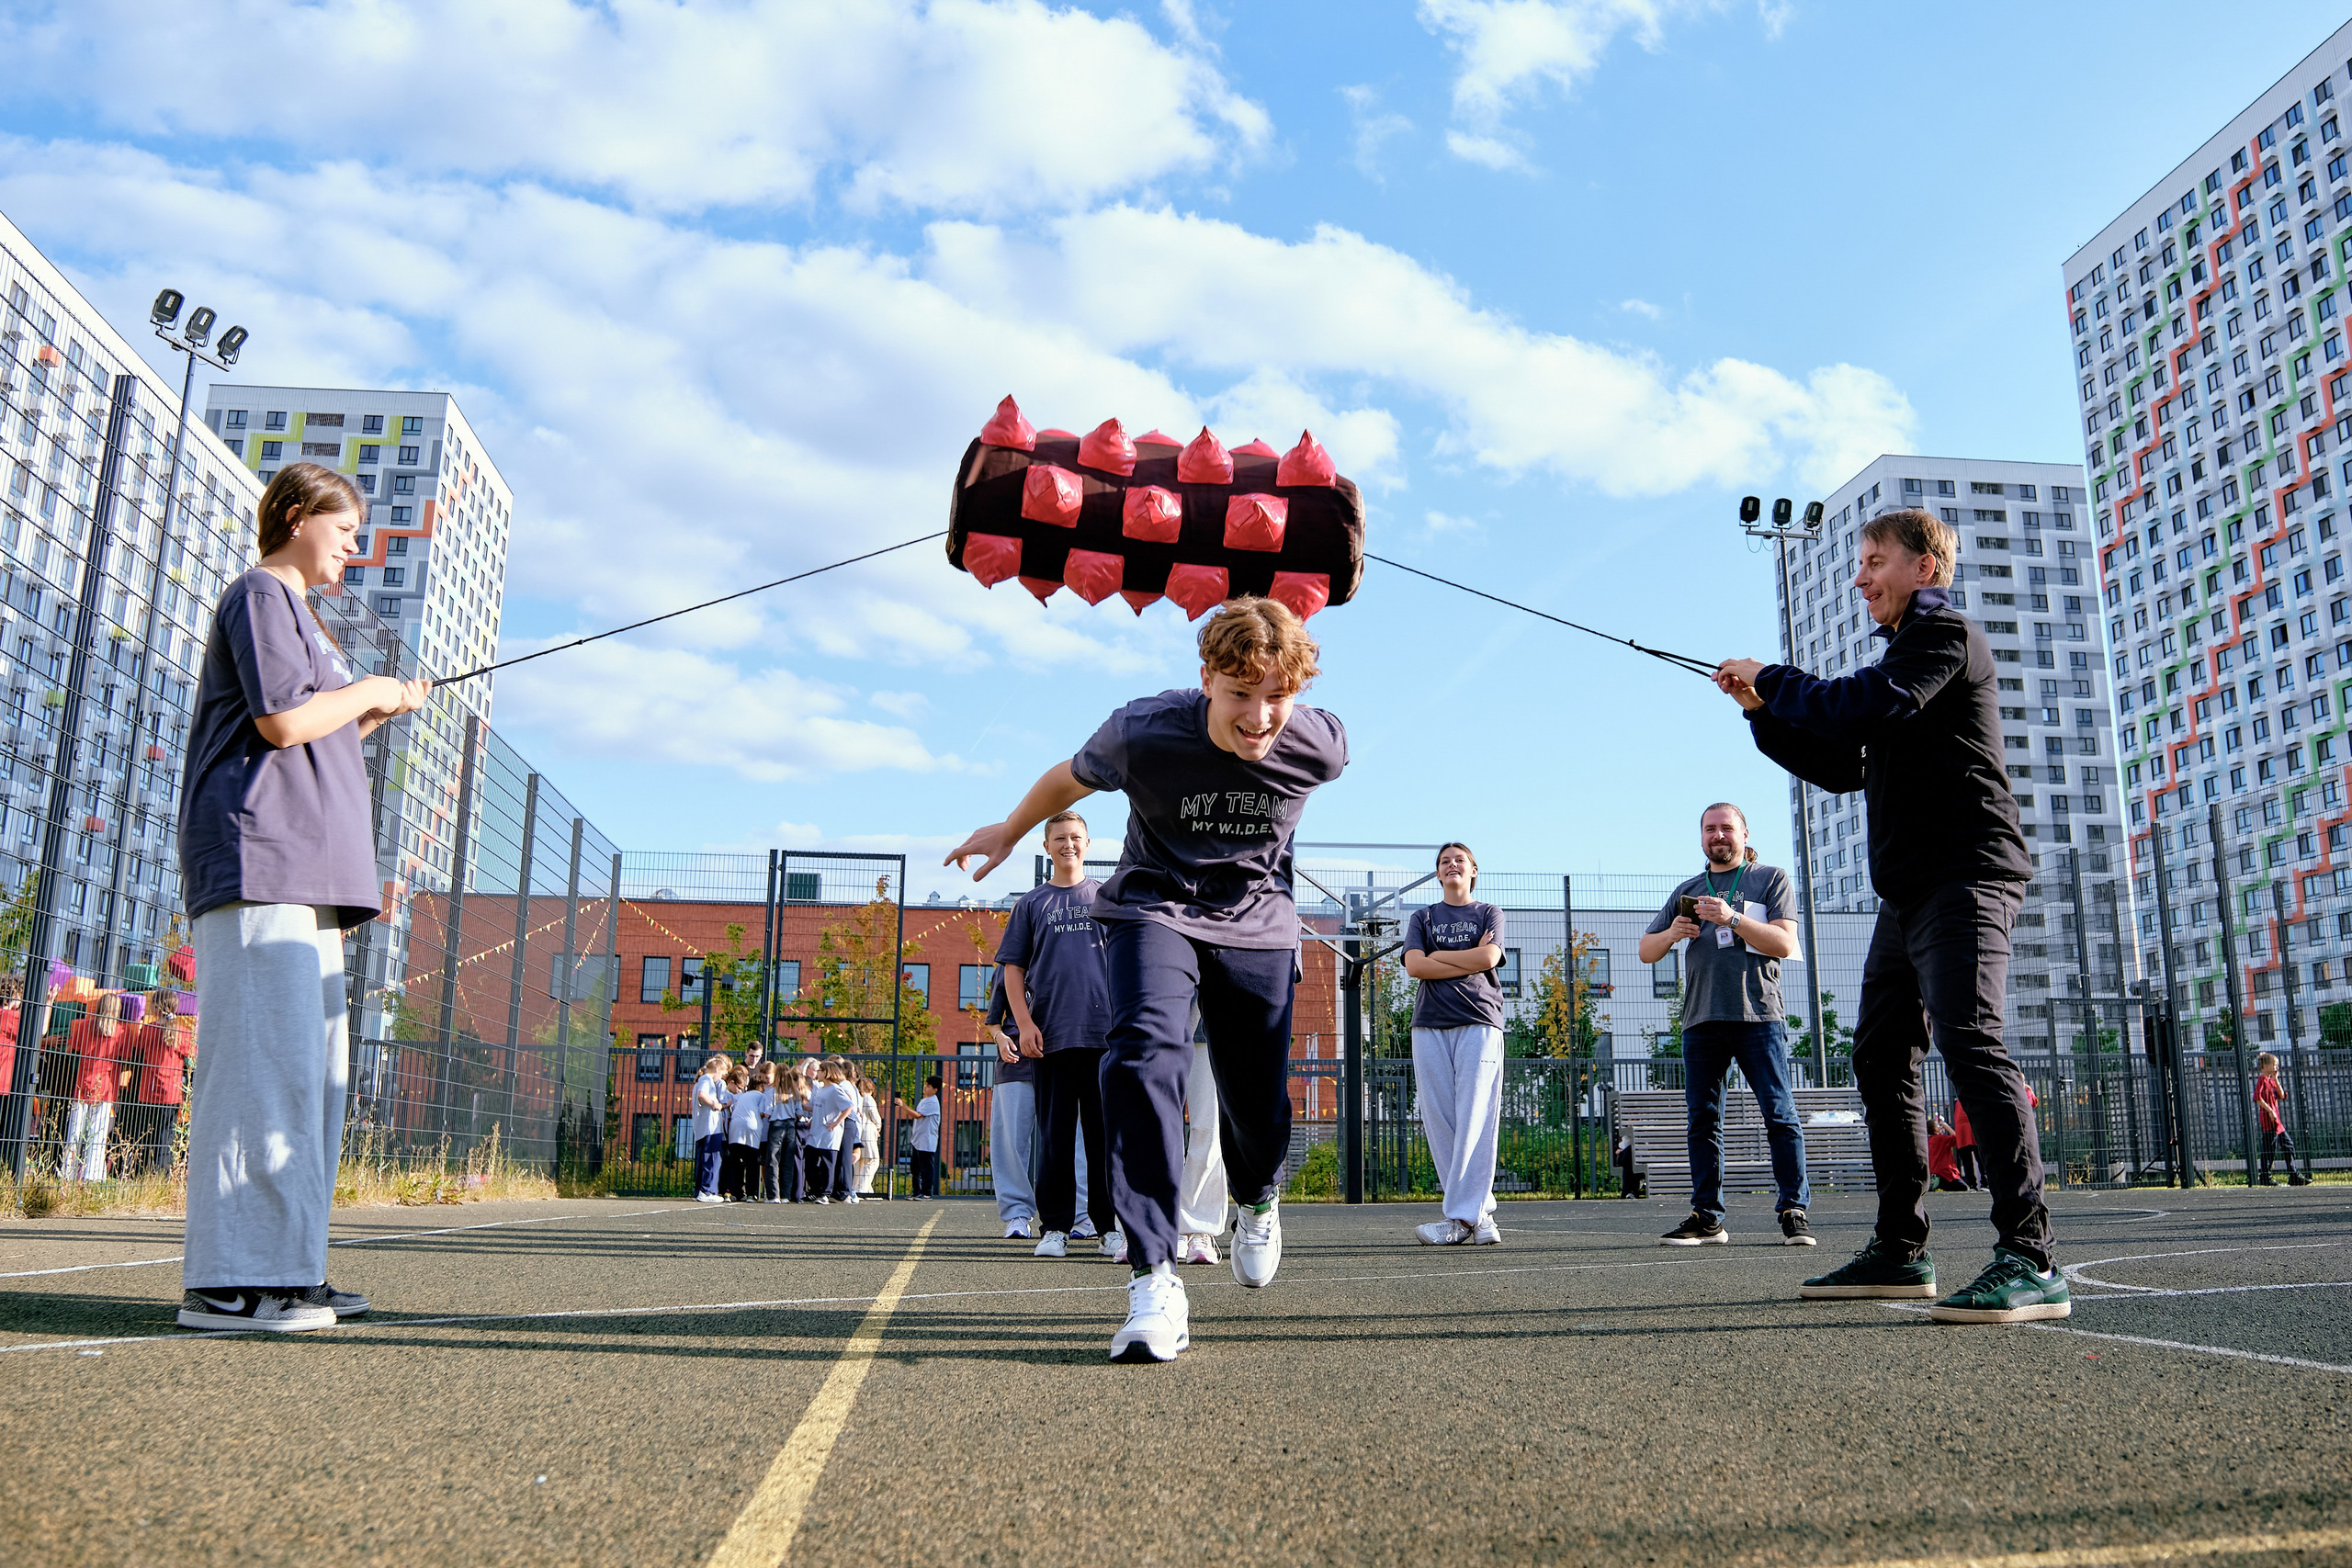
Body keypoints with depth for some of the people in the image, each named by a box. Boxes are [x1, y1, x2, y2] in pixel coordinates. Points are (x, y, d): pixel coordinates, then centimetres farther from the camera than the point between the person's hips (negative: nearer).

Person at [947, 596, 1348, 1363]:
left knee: (1260, 1107, 4)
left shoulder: (1321, 747, -19)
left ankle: (1257, 1201, 42)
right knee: (1145, 1051, -28)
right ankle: (1154, 1279, -25)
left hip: (1257, 925, 2)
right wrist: (1008, 833, 15)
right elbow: (1069, 778, -3)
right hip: (1152, 908, -2)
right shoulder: (1141, 734, -25)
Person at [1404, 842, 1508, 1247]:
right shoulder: (1422, 917, 20)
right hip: (1430, 1025, 2)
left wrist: (1438, 956, 2)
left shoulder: (1489, 914, 16)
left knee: (1474, 1122, -13)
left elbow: (1489, 958, -4)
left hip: (1479, 1021, -2)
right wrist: (1468, 960, -2)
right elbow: (1414, 966, 2)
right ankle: (1481, 1213, 1)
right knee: (1440, 1122, -5)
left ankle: (1460, 1216, -16)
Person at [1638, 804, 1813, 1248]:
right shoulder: (1687, 892, 22)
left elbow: (1784, 944, -2)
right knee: (1702, 1121, 2)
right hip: (1701, 1020, 4)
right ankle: (1706, 1217, 6)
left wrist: (1732, 918, -14)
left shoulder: (1771, 878, 11)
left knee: (1780, 1115, -8)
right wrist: (1672, 933, 0)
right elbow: (1646, 951, 21)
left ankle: (1793, 1212, -4)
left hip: (1758, 1016, -4)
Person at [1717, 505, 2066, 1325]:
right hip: (1908, 887, 10)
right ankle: (1901, 1249, 13)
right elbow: (1842, 767, 24)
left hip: (1964, 873, -10)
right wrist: (1765, 712, 13)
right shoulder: (1900, 655, 27)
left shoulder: (1946, 633, -3)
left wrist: (1772, 679, -5)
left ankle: (2029, 1259, -25)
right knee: (1882, 1054, 8)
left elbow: (1862, 704, -19)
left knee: (1968, 1038, -22)